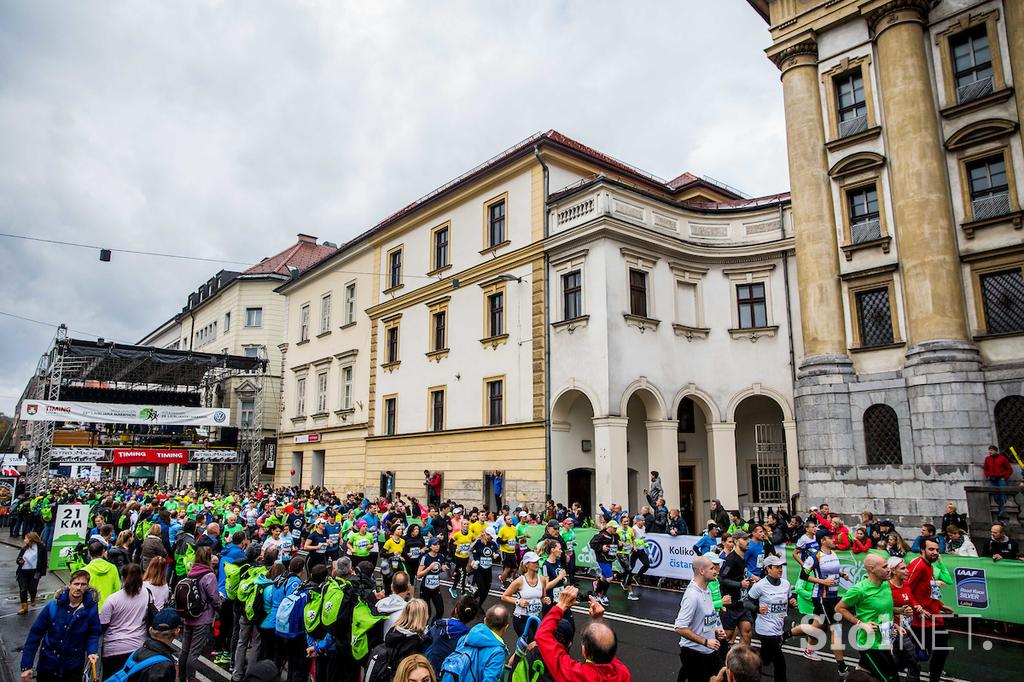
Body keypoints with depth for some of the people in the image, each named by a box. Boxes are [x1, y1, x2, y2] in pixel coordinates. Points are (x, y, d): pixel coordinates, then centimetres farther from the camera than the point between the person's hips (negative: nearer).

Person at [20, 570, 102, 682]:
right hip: (48, 664, 1)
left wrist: (92, 651, -21)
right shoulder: (53, 606, -13)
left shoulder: (91, 609, -12)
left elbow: (94, 634, -2)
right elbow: (35, 633, -7)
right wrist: (26, 666, -7)